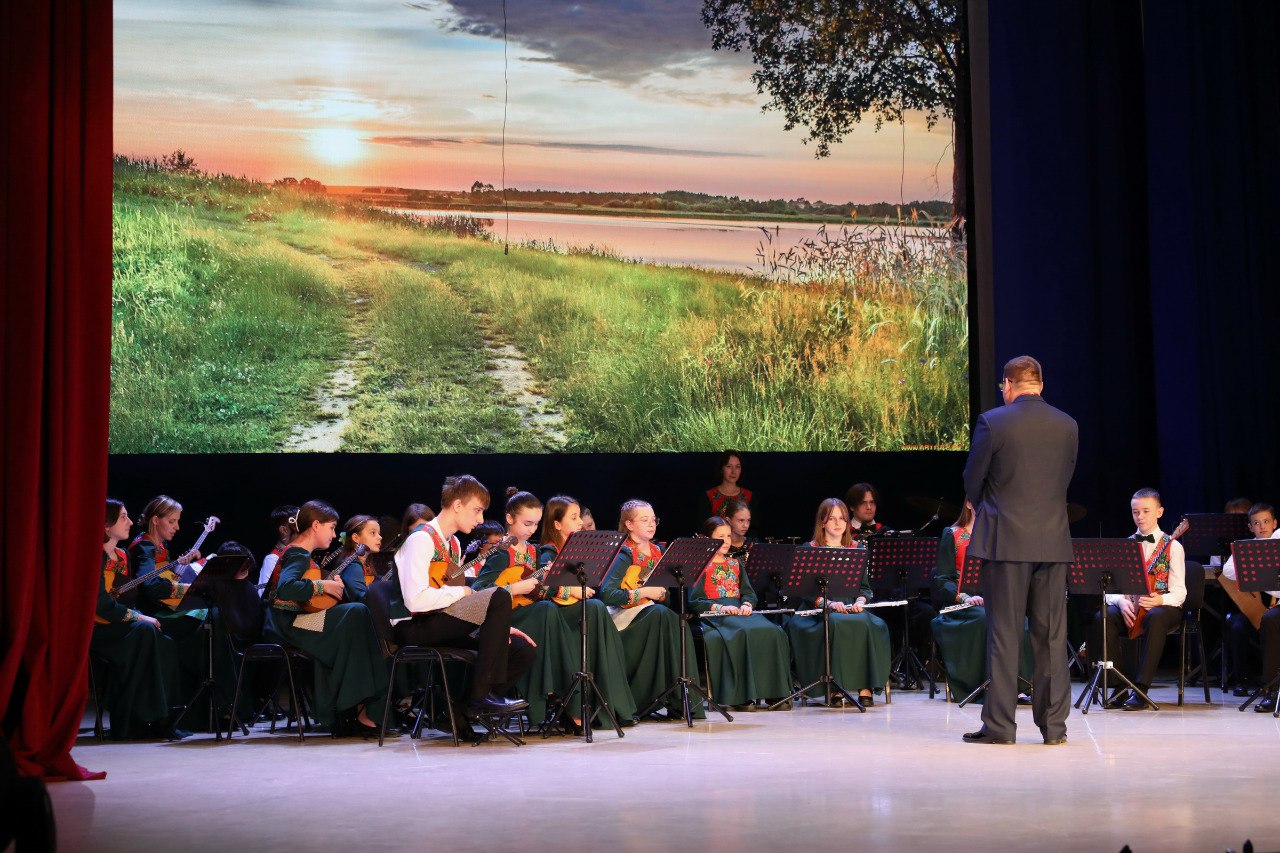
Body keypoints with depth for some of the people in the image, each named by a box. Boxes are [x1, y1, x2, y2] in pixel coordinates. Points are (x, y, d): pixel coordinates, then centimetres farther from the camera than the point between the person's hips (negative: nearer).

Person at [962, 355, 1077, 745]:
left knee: (1004, 634, 1)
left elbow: (972, 482, -2)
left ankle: (999, 725, 3)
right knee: (1051, 636, 7)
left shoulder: (992, 422, -8)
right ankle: (1054, 725, 10)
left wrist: (983, 507, 19)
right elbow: (1065, 479, 12)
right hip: (1053, 540, 4)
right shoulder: (1067, 425, 5)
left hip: (1005, 539, -3)